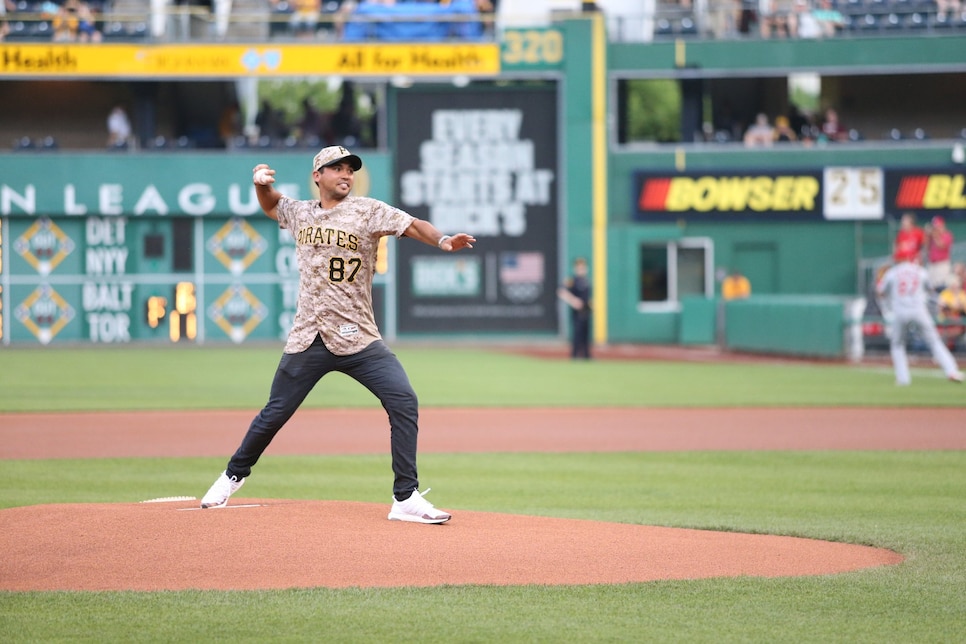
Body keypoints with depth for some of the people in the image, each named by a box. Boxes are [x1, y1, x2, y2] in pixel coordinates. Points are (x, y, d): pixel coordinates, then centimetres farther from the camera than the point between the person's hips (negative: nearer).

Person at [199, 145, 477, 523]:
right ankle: (233, 476, 33)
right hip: (308, 341, 2)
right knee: (274, 414, 9)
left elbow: (411, 225, -17)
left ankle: (406, 499, -12)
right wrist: (262, 183, 9)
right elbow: (271, 206, 32)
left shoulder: (367, 211, -2)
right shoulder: (300, 214, 10)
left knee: (404, 402, -17)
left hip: (359, 340, -2)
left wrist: (443, 241, -37)